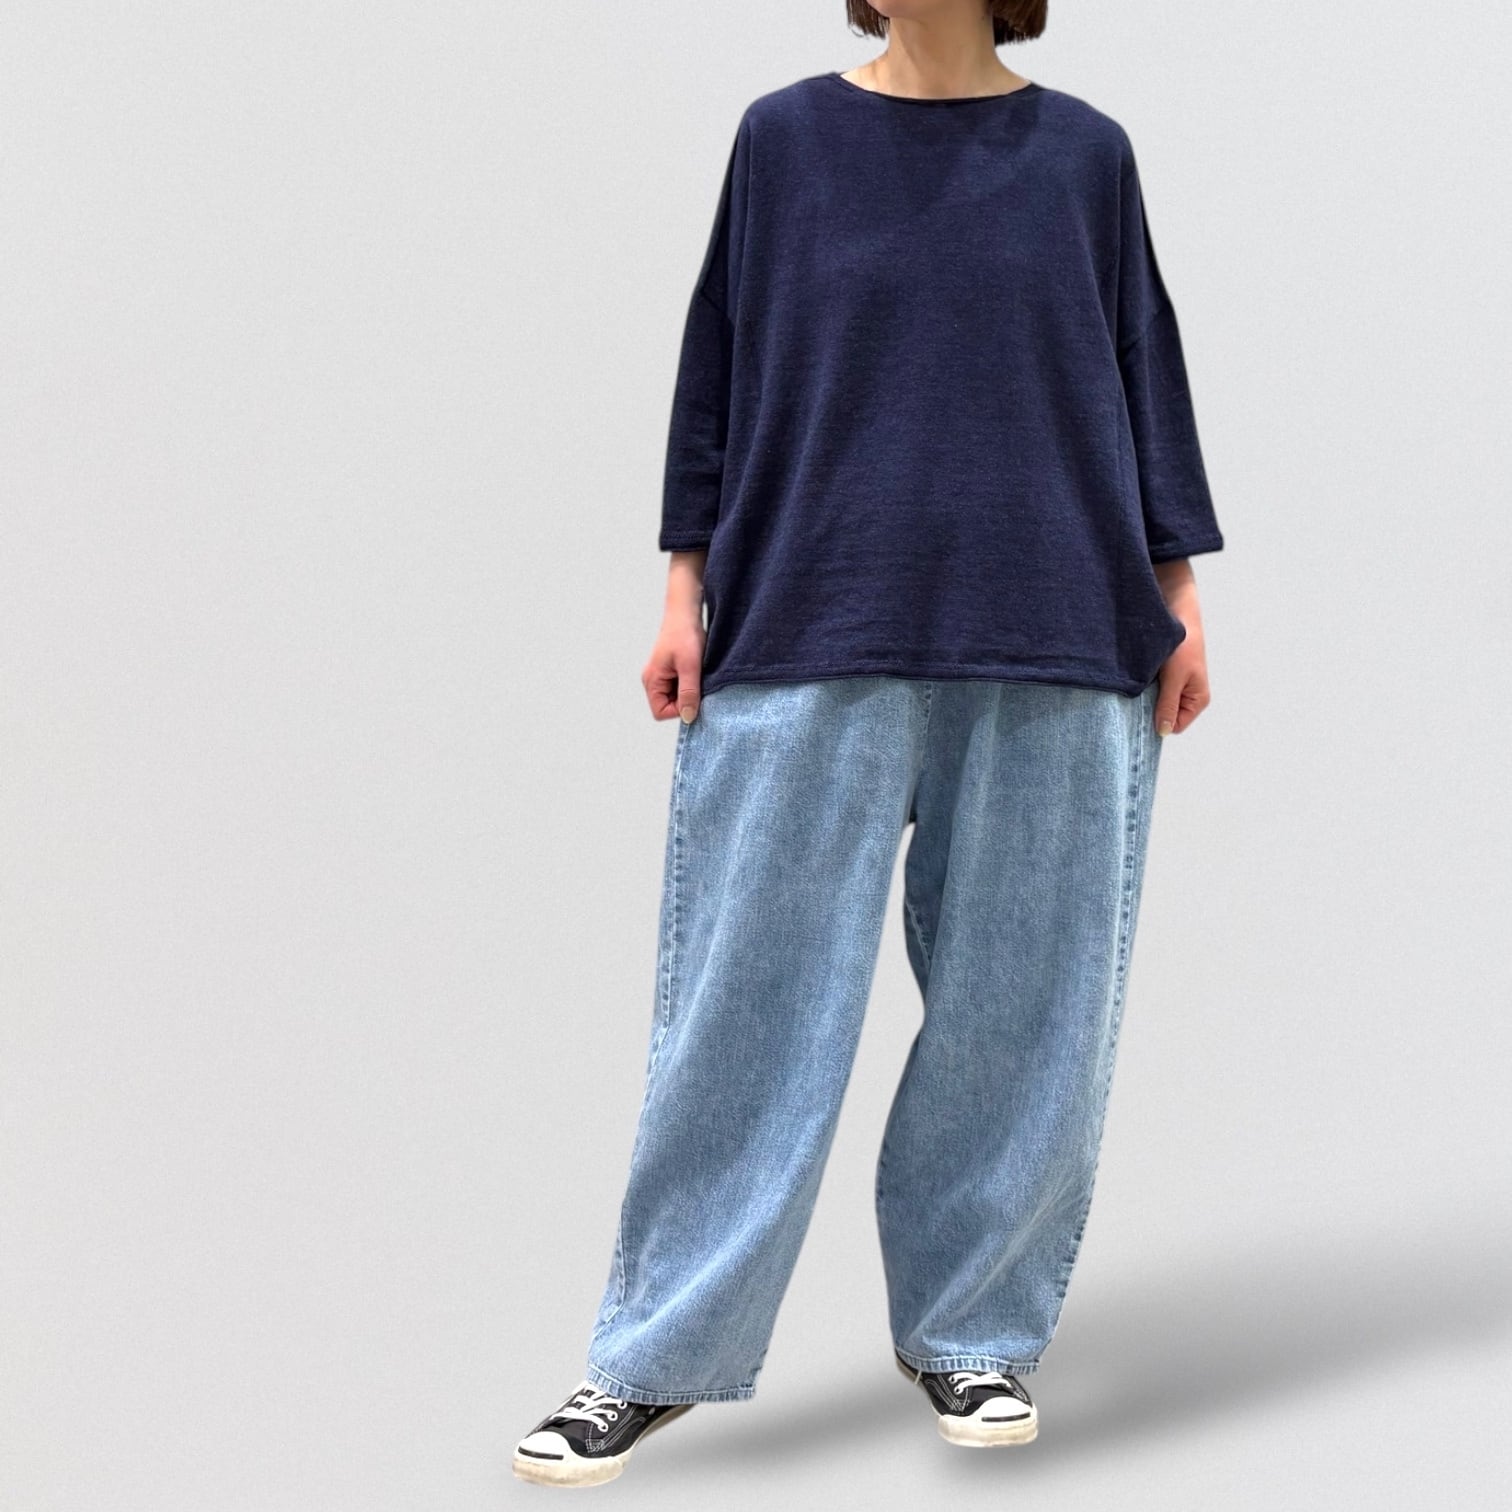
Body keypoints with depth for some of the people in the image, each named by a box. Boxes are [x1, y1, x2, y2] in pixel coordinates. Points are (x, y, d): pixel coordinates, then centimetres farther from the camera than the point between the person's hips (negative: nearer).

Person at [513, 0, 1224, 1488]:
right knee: (752, 993, -1)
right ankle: (657, 1357, 9)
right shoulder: (786, 137, 6)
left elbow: (1144, 372, 12)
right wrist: (687, 593, 3)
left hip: (1053, 644, 1)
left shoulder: (1083, 153, 8)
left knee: (1017, 1003, 4)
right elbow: (719, 366, 8)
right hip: (811, 638, -1)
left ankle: (971, 1332, 20)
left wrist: (1179, 601, 8)